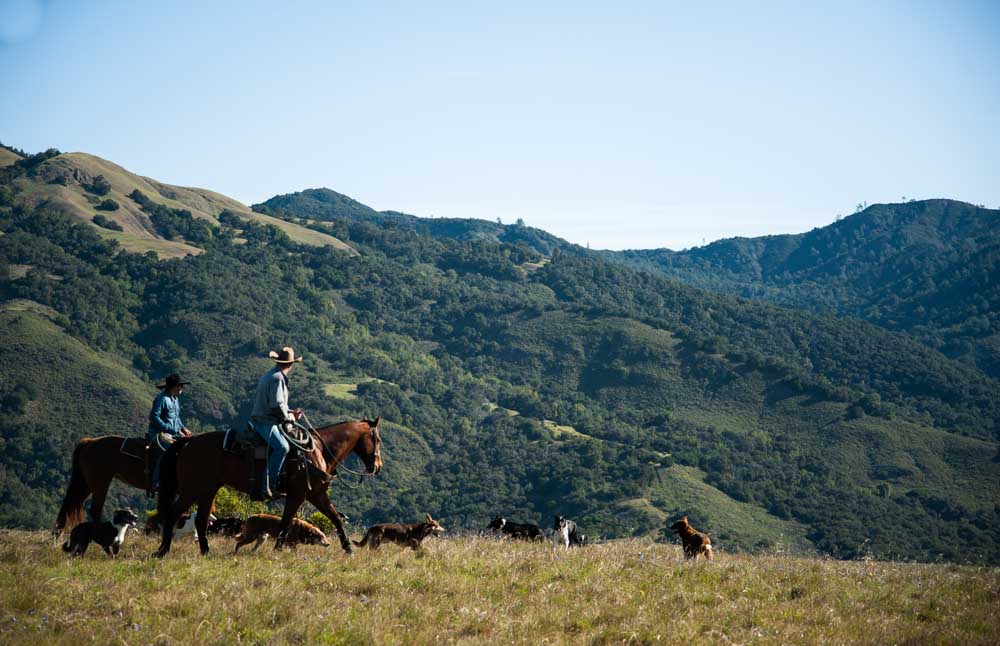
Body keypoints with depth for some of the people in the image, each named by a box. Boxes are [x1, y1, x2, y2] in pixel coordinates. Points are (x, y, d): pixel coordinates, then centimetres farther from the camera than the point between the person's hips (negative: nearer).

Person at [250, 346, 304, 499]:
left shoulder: (269, 375, 18)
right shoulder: (277, 378, -15)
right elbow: (277, 405, -23)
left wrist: (290, 412, 14)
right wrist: (289, 417, -8)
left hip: (262, 419, 11)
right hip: (266, 422, -11)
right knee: (282, 446, -32)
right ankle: (268, 485, -35)